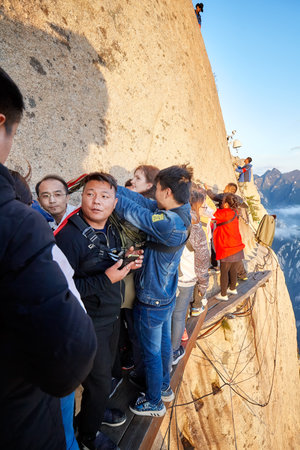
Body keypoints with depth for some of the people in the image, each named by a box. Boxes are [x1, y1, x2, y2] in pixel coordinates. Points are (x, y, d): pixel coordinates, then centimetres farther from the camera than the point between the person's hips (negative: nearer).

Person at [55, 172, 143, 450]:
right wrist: (106, 279, -28)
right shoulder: (70, 235, -25)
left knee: (106, 369, 25)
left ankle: (98, 409, 53)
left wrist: (129, 264, -5)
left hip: (112, 315, 7)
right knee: (98, 380, 10)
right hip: (90, 322, -7)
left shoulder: (111, 229, 2)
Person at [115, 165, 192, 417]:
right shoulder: (180, 214, -6)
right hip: (167, 296, 8)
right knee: (164, 344, 26)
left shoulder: (167, 224, -32)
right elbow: (142, 201, -5)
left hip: (151, 302, -8)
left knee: (152, 352, 13)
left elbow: (129, 209, -27)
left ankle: (154, 403, 36)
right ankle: (164, 387, 49)